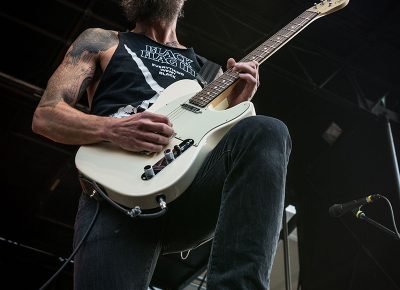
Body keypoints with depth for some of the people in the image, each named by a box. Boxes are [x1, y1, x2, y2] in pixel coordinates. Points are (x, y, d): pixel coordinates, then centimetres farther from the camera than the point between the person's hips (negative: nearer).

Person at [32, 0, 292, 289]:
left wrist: (235, 105, 4)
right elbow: (45, 116, 11)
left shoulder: (207, 69, 30)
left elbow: (218, 135, 25)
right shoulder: (101, 42, 22)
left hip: (192, 186, 3)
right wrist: (112, 128, -9)